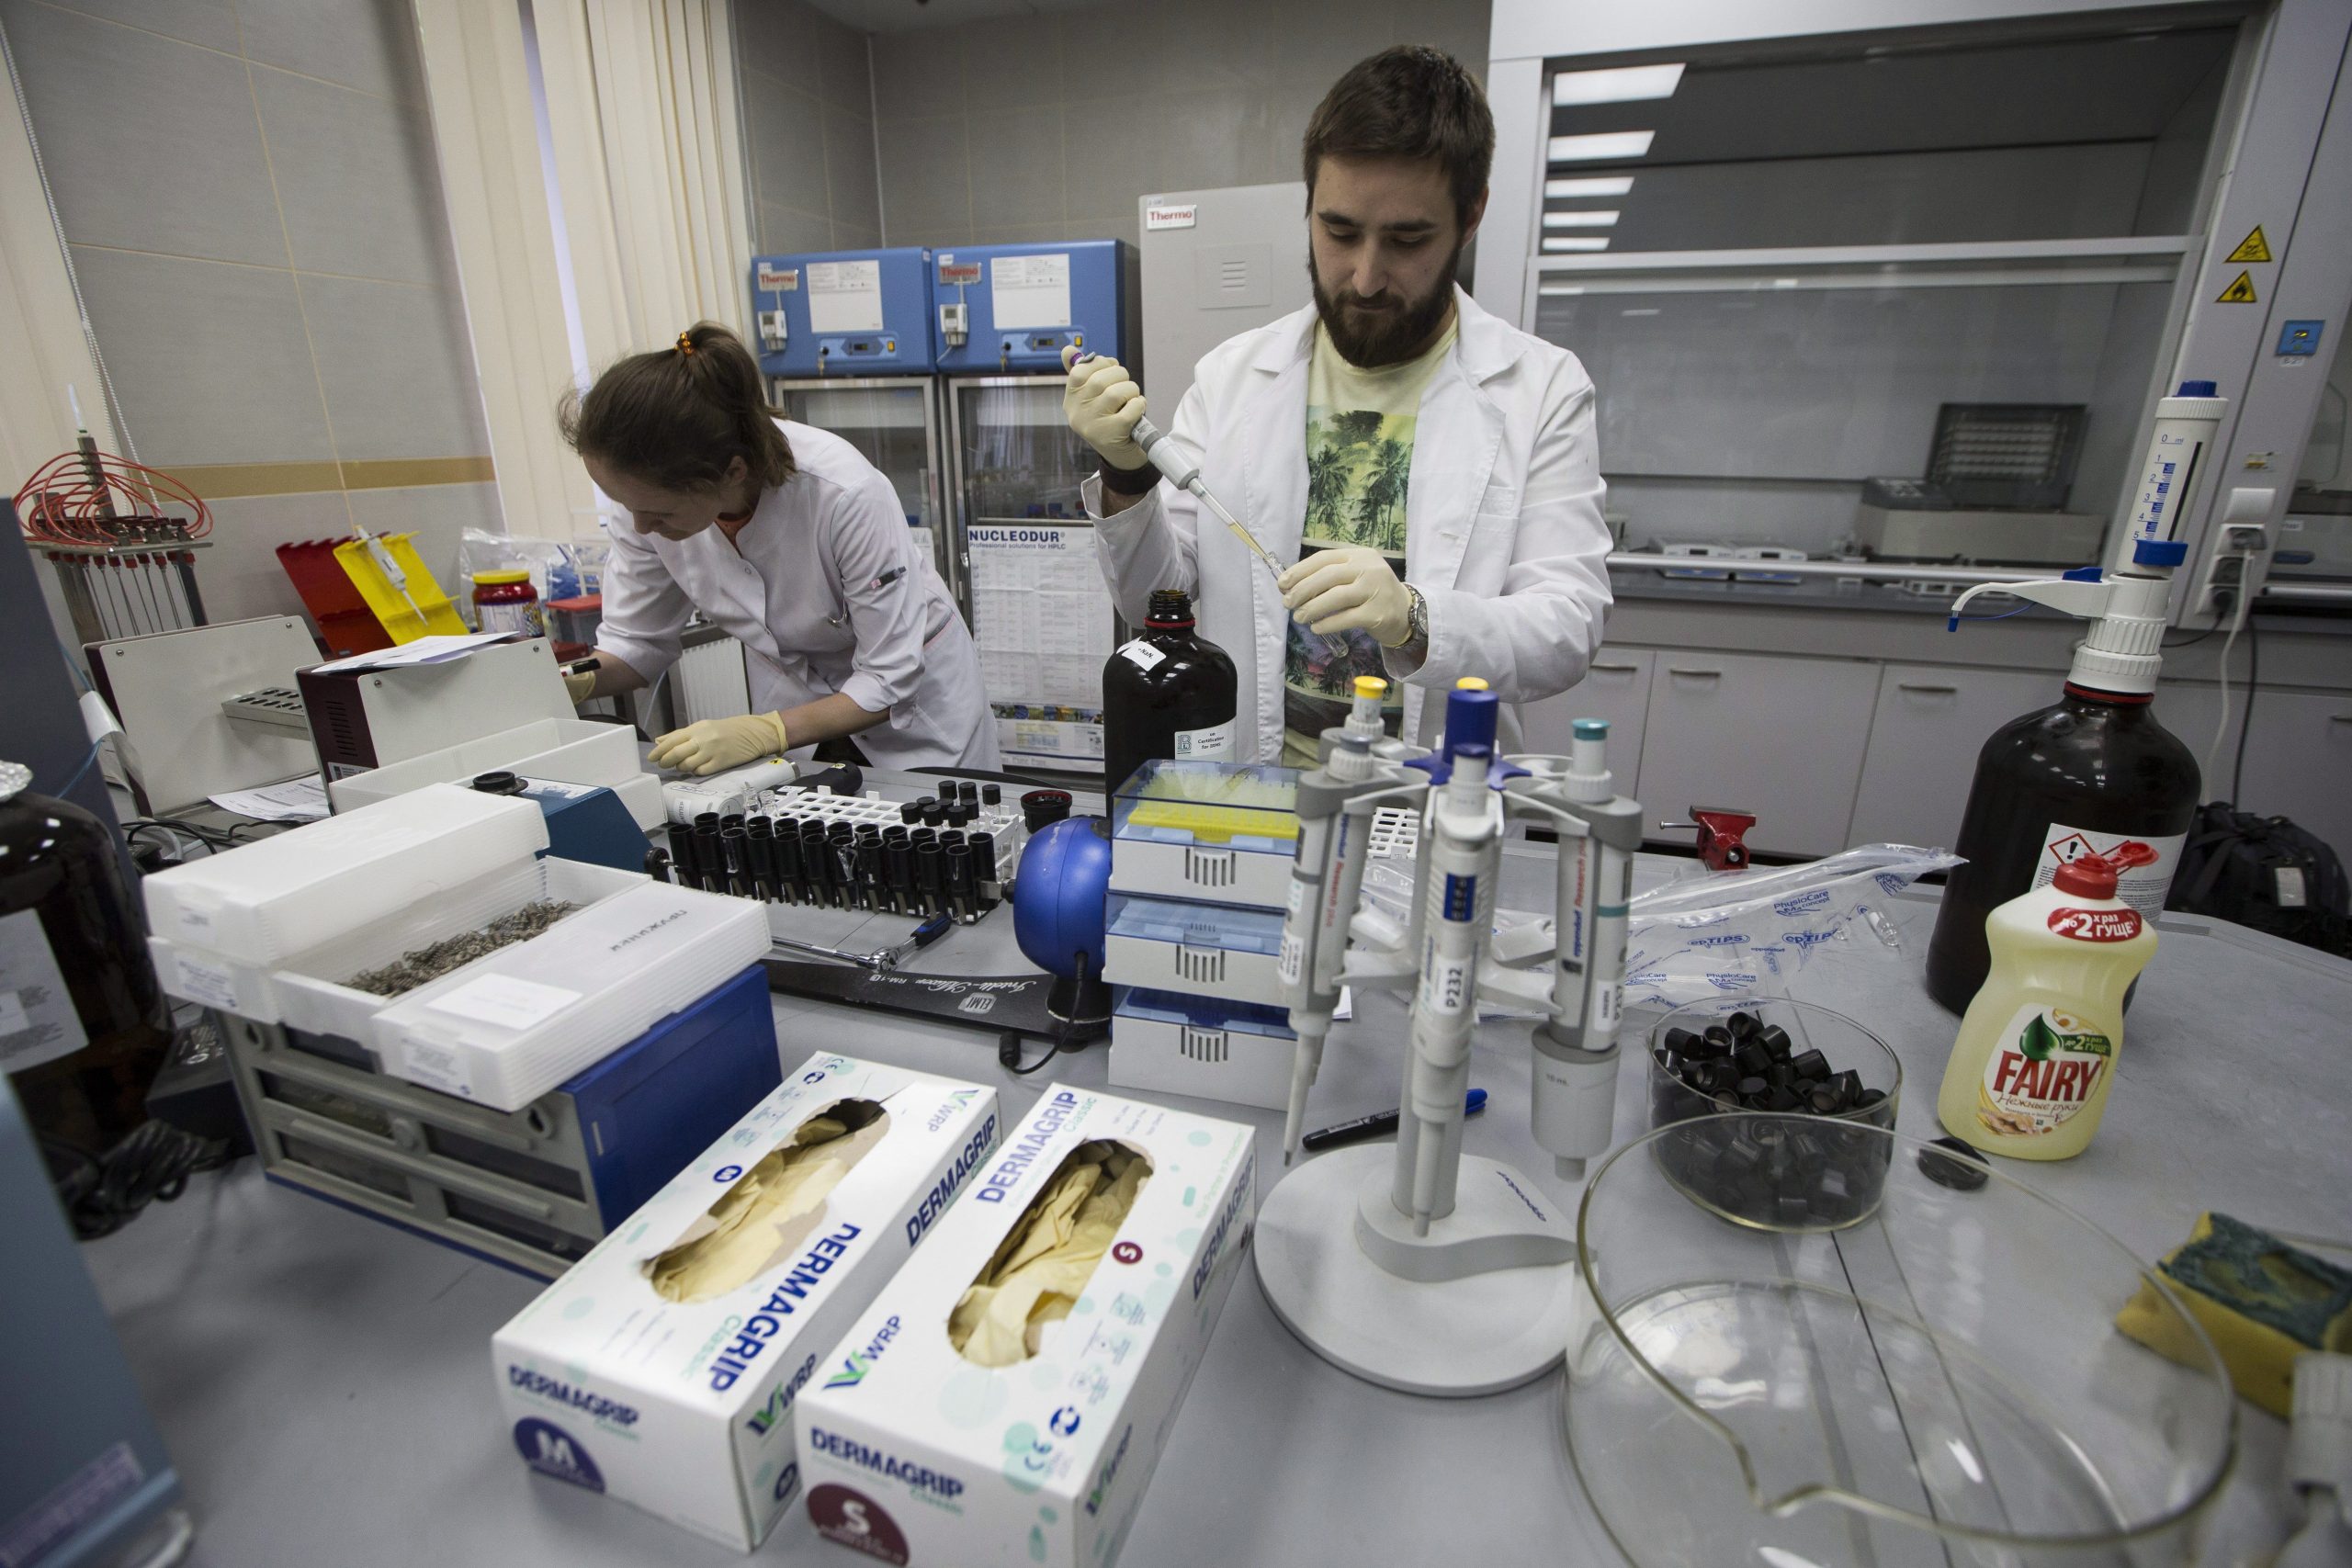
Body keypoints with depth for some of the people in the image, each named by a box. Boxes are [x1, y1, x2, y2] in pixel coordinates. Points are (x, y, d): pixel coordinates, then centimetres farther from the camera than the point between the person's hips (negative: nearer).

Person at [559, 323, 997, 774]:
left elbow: (890, 678, -28)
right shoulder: (648, 490, -19)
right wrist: (574, 680, -25)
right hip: (791, 689, 4)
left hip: (914, 694, -3)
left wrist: (763, 733, -38)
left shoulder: (846, 493, -35)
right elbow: (636, 640, -5)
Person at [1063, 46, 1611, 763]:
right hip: (1248, 788, 2)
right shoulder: (1231, 374, 7)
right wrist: (1127, 481, -11)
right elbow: (1157, 600, 7)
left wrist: (1414, 620, -23)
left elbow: (1569, 625, -6)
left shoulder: (1542, 388, 1)